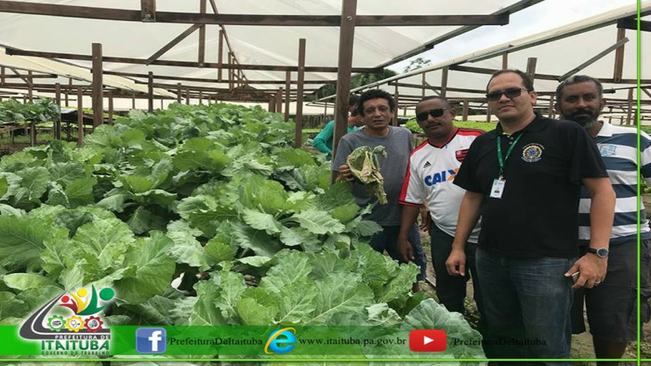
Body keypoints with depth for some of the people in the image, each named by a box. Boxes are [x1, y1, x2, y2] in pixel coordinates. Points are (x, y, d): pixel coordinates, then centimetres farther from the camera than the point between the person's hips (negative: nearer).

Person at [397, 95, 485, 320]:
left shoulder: (478, 140, -7)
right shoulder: (417, 156, 6)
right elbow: (412, 200, 10)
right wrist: (403, 238, 8)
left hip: (483, 235, -4)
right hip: (444, 236, 4)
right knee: (448, 297, 19)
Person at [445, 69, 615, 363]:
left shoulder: (567, 134, -7)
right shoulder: (482, 144, 11)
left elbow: (602, 190, -8)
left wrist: (598, 253, -15)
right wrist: (458, 246, 10)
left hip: (546, 262, -5)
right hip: (489, 260, 6)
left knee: (547, 349, 5)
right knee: (499, 341, 20)